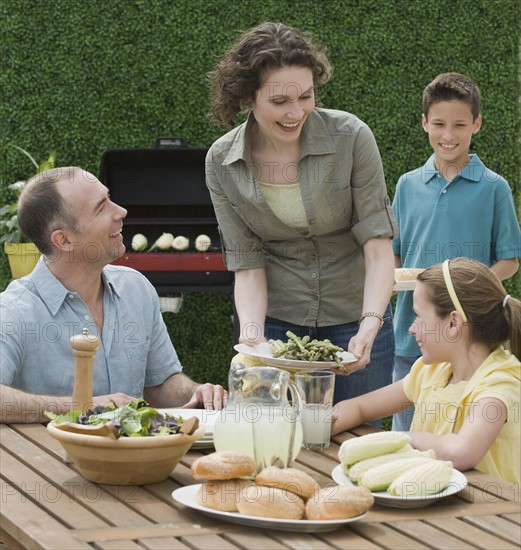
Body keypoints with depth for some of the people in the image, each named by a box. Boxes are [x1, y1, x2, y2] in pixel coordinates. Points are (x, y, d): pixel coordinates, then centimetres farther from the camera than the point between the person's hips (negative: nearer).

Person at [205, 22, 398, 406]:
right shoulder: (222, 162, -10)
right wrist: (252, 332, -24)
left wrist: (370, 325, -31)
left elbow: (378, 247, -17)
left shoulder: (351, 137, -17)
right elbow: (247, 264, -7)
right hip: (275, 321, 1)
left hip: (354, 317, -1)